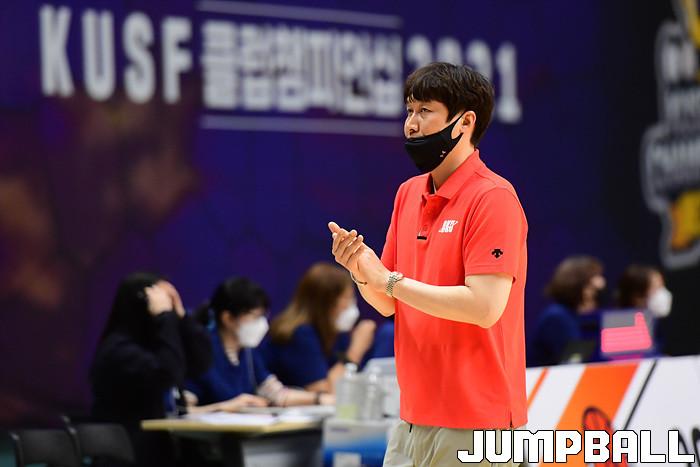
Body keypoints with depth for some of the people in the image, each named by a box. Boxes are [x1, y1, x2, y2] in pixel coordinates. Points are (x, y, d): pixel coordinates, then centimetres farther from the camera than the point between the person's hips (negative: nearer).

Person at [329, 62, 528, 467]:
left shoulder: (494, 197, -12)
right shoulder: (409, 193, 11)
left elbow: (484, 306, -21)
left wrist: (390, 281, -14)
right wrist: (363, 272, -8)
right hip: (415, 415, 7)